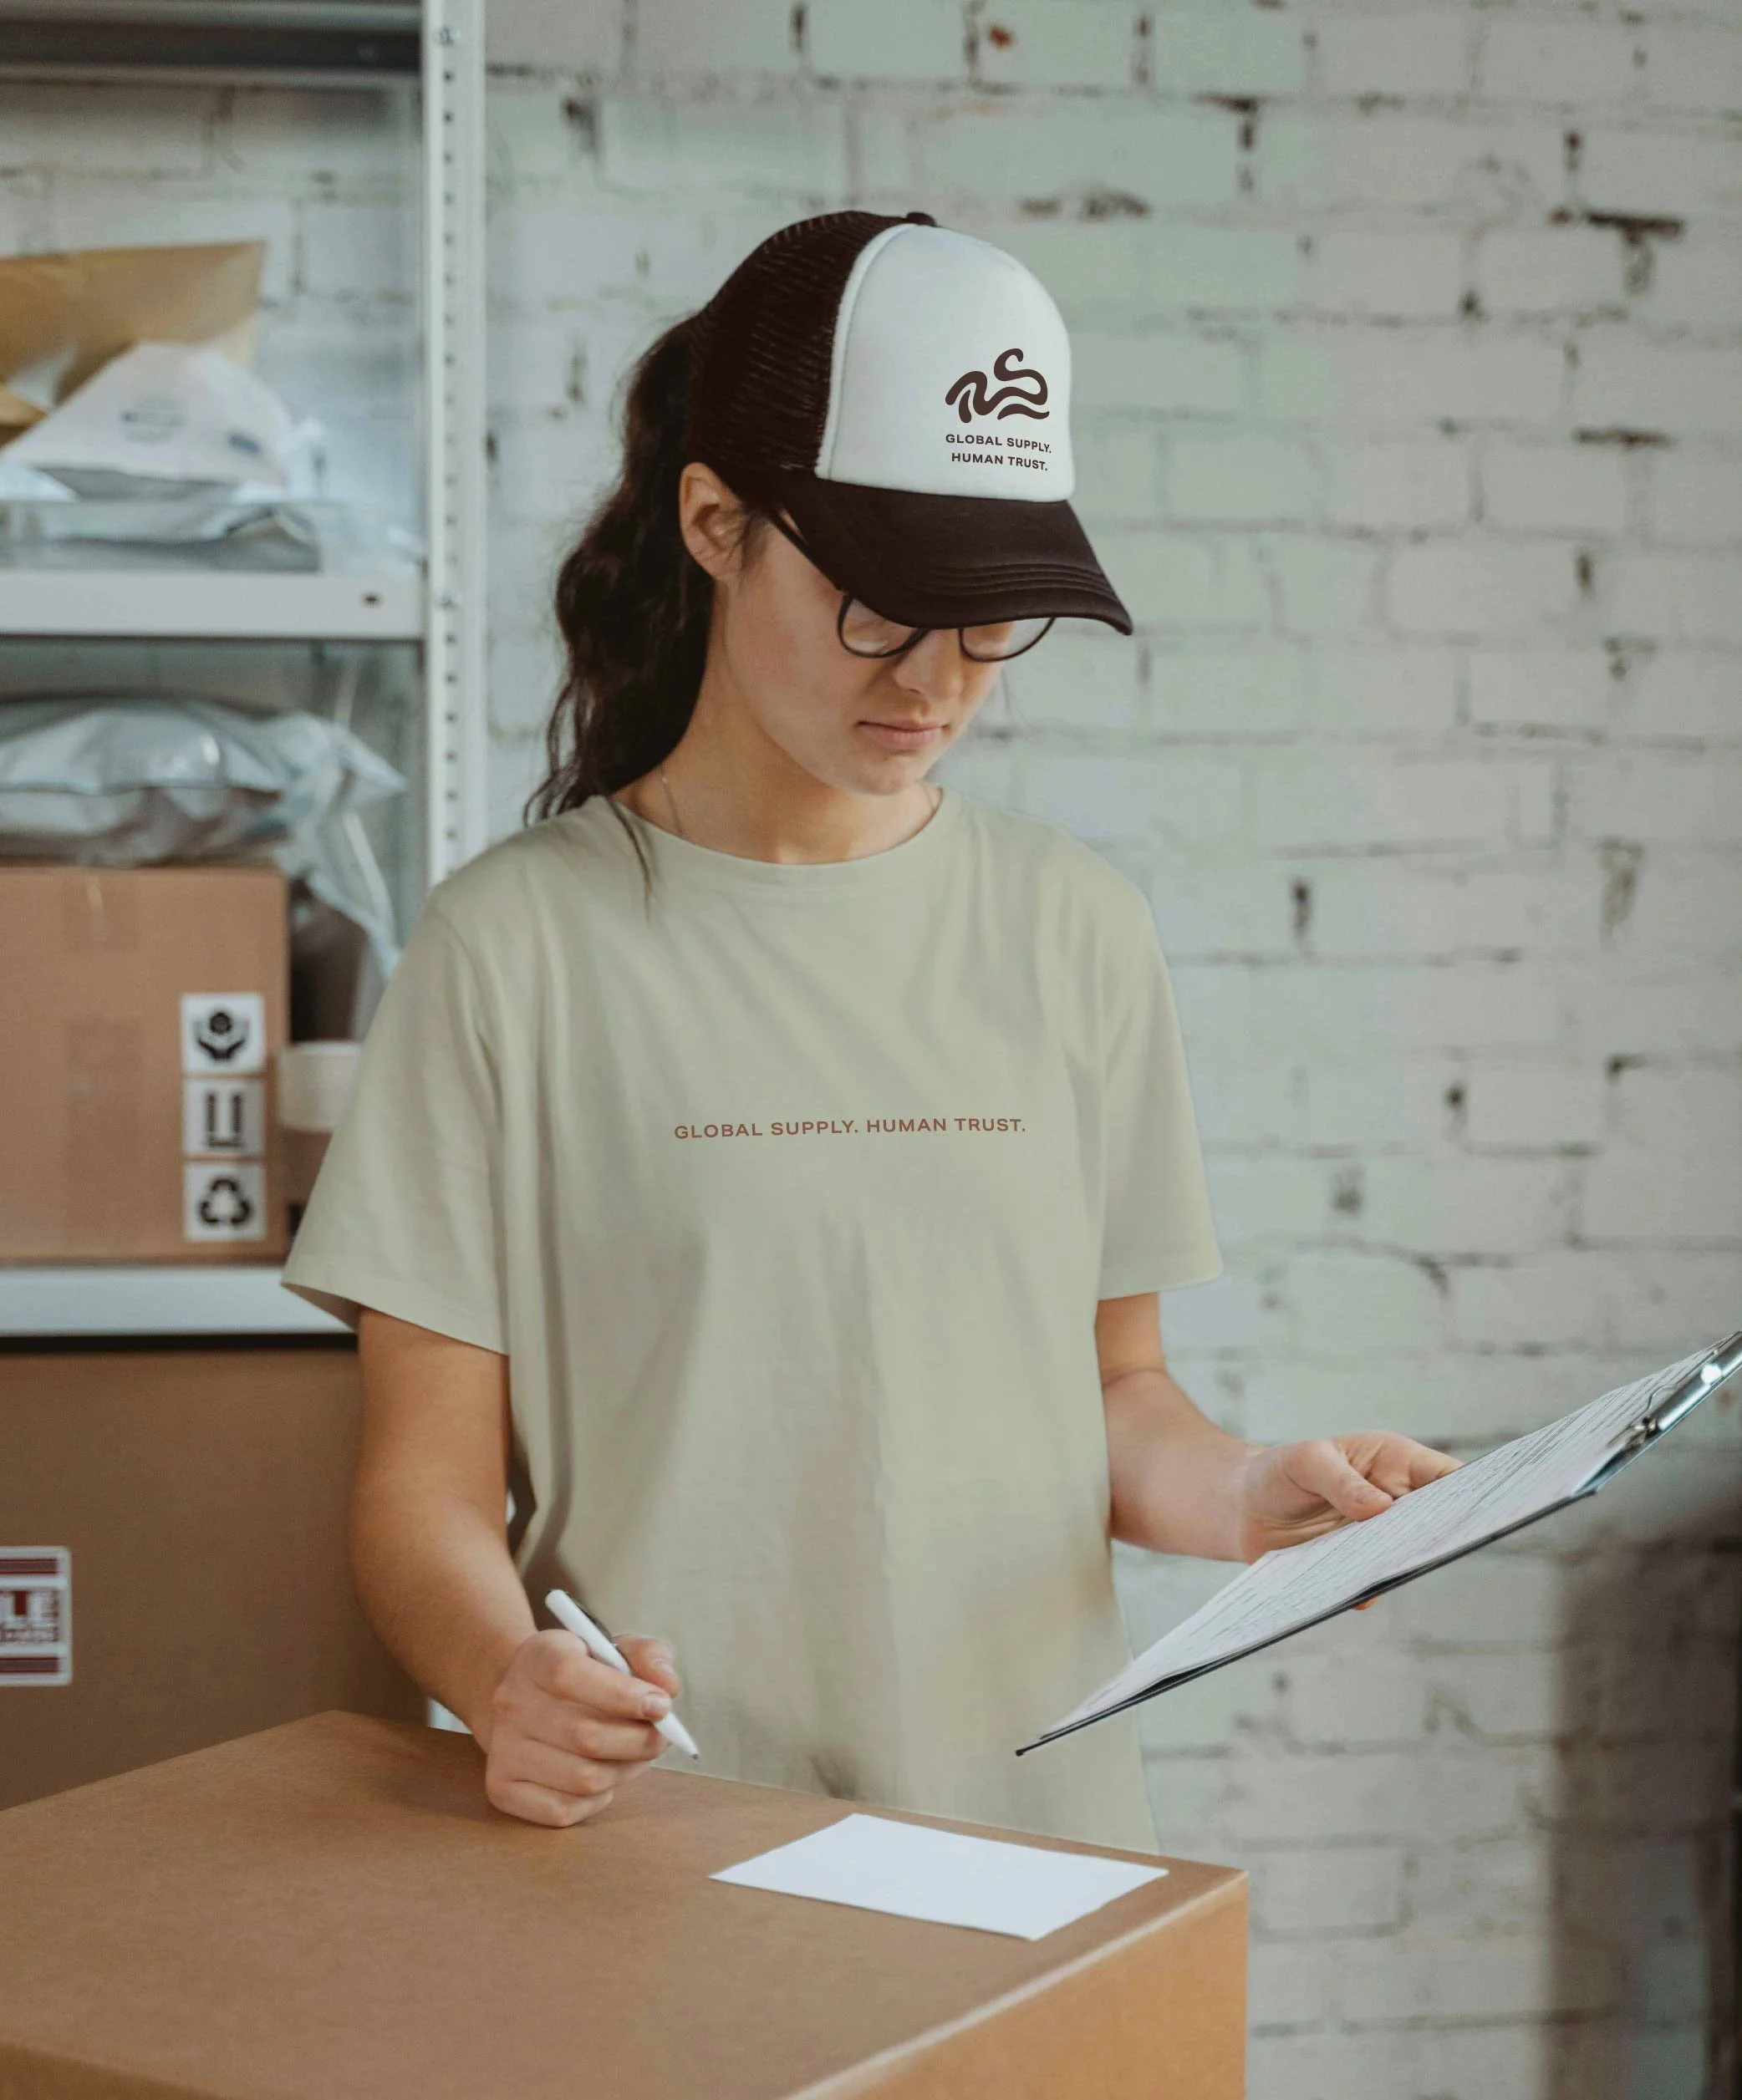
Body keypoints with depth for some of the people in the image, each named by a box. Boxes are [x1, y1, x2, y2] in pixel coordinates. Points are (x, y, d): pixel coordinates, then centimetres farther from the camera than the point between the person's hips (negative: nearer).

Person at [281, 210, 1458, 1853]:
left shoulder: (1075, 931, 9)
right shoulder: (521, 942, -2)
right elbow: (429, 1484, -1)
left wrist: (1246, 1498, -4)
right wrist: (503, 1673, -20)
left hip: (1035, 1825, 3)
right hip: (654, 1843, -2)